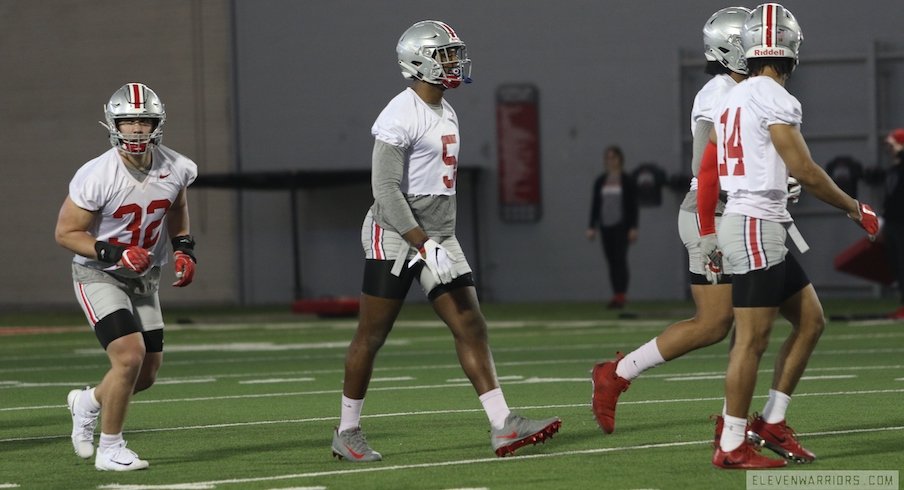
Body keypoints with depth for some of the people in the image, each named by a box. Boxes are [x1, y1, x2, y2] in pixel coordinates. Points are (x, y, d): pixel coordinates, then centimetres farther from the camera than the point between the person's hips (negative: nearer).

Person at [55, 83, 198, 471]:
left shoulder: (175, 169, -8)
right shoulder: (96, 177, -24)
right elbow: (66, 233, -16)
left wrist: (184, 248, 1)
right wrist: (114, 254, -27)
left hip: (144, 279, 6)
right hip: (99, 276, -6)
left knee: (148, 371, 8)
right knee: (129, 356, -21)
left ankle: (89, 402, 38)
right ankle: (109, 450, -5)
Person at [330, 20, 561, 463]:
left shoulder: (447, 115, 13)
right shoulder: (401, 117, -16)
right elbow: (386, 190, -21)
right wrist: (425, 245, -25)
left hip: (438, 238, 8)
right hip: (394, 238, -8)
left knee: (471, 327, -2)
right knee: (371, 336, 0)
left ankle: (502, 426, -6)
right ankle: (347, 433, 11)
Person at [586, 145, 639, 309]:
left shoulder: (627, 181, -2)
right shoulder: (600, 182, 9)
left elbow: (633, 206, -4)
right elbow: (595, 205, 11)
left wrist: (633, 228, -10)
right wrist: (592, 227, 6)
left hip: (621, 226, -4)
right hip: (606, 226, 4)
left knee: (620, 259, -11)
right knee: (611, 261, 5)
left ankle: (621, 295, -13)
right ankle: (616, 295, 8)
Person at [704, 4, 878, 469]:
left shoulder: (730, 100, 13)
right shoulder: (773, 99, -14)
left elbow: (707, 171, 19)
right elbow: (805, 172, -15)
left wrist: (710, 233, 27)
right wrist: (854, 208, -3)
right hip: (757, 226, -10)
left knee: (810, 320, 13)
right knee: (752, 339, -5)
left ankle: (771, 422, 15)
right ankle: (732, 447, -2)